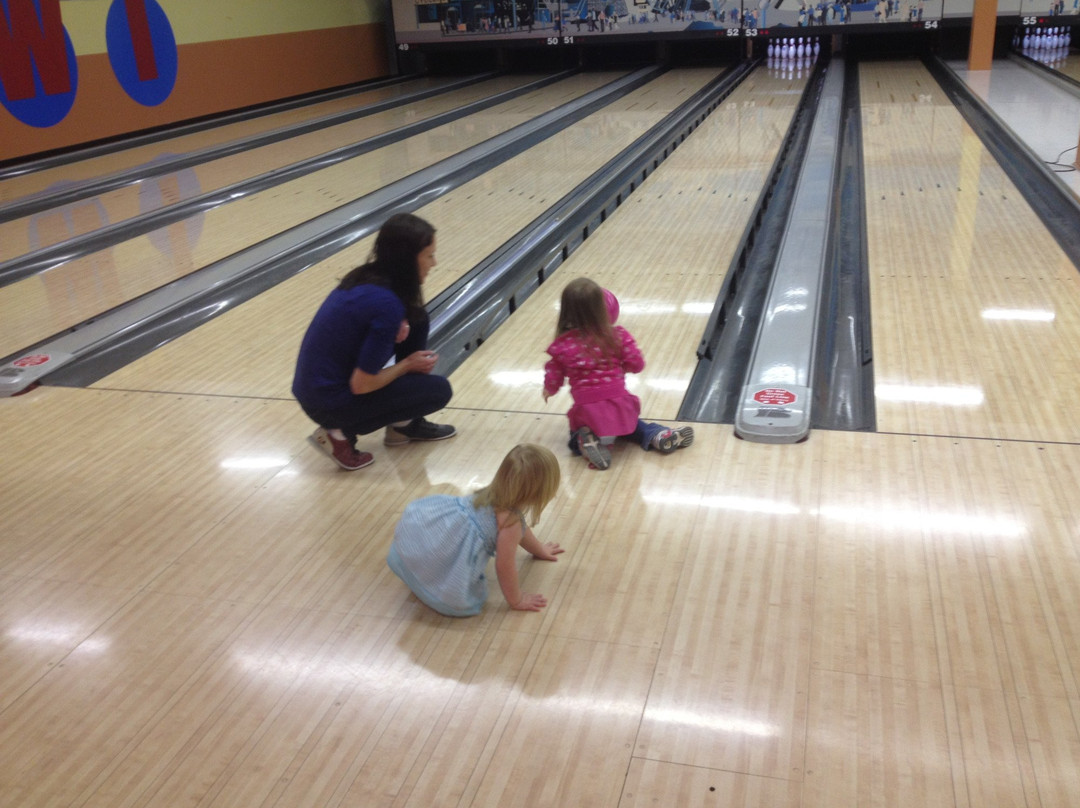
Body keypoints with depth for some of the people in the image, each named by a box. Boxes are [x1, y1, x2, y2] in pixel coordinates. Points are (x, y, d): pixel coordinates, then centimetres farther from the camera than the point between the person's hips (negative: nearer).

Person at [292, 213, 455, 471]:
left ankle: (405, 423, 19)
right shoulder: (386, 304, -26)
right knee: (439, 390, 2)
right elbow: (362, 384, -22)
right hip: (330, 403, -8)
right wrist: (407, 364, -6)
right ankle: (340, 432, -1)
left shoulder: (367, 276, -1)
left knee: (415, 322, 8)